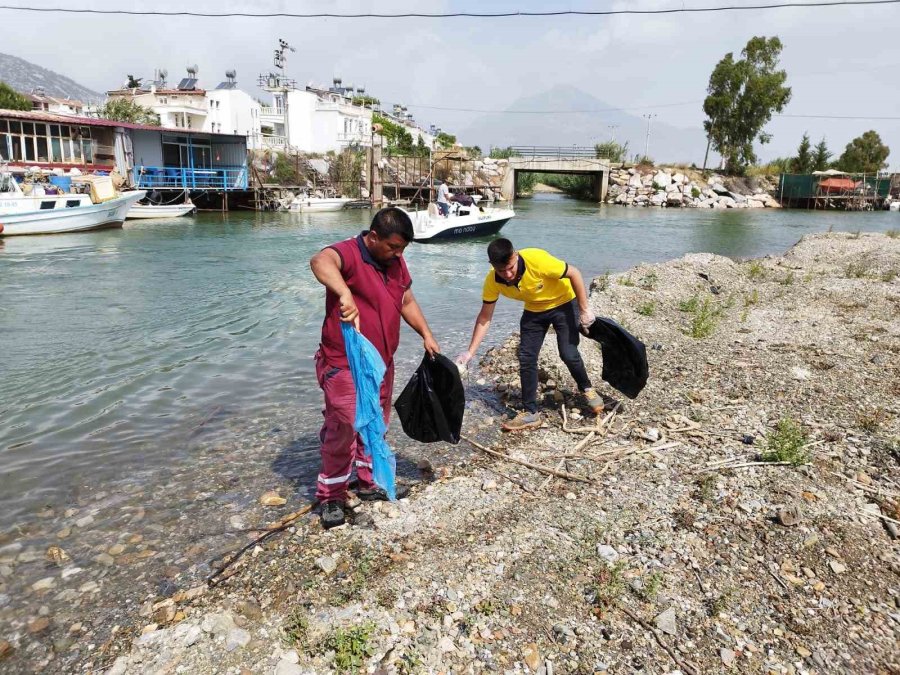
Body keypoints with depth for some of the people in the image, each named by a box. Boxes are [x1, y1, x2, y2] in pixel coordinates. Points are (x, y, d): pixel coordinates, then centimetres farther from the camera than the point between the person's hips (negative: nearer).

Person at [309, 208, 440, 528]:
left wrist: (426, 335, 12)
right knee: (342, 430, -4)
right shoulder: (348, 253, -19)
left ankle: (371, 482, 36)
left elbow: (407, 301, 19)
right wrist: (345, 294, -60)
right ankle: (331, 497, 13)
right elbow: (320, 261, -43)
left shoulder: (396, 262, 7)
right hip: (344, 365, -8)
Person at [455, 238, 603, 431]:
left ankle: (588, 390, 19)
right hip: (534, 310, 4)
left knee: (568, 354, -11)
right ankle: (530, 413, 7)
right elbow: (485, 318, -13)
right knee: (526, 358, -4)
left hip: (563, 303, -4)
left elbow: (574, 273, -23)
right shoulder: (493, 281, -23)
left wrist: (585, 309, -22)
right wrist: (470, 351, -18)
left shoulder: (537, 259, -37)